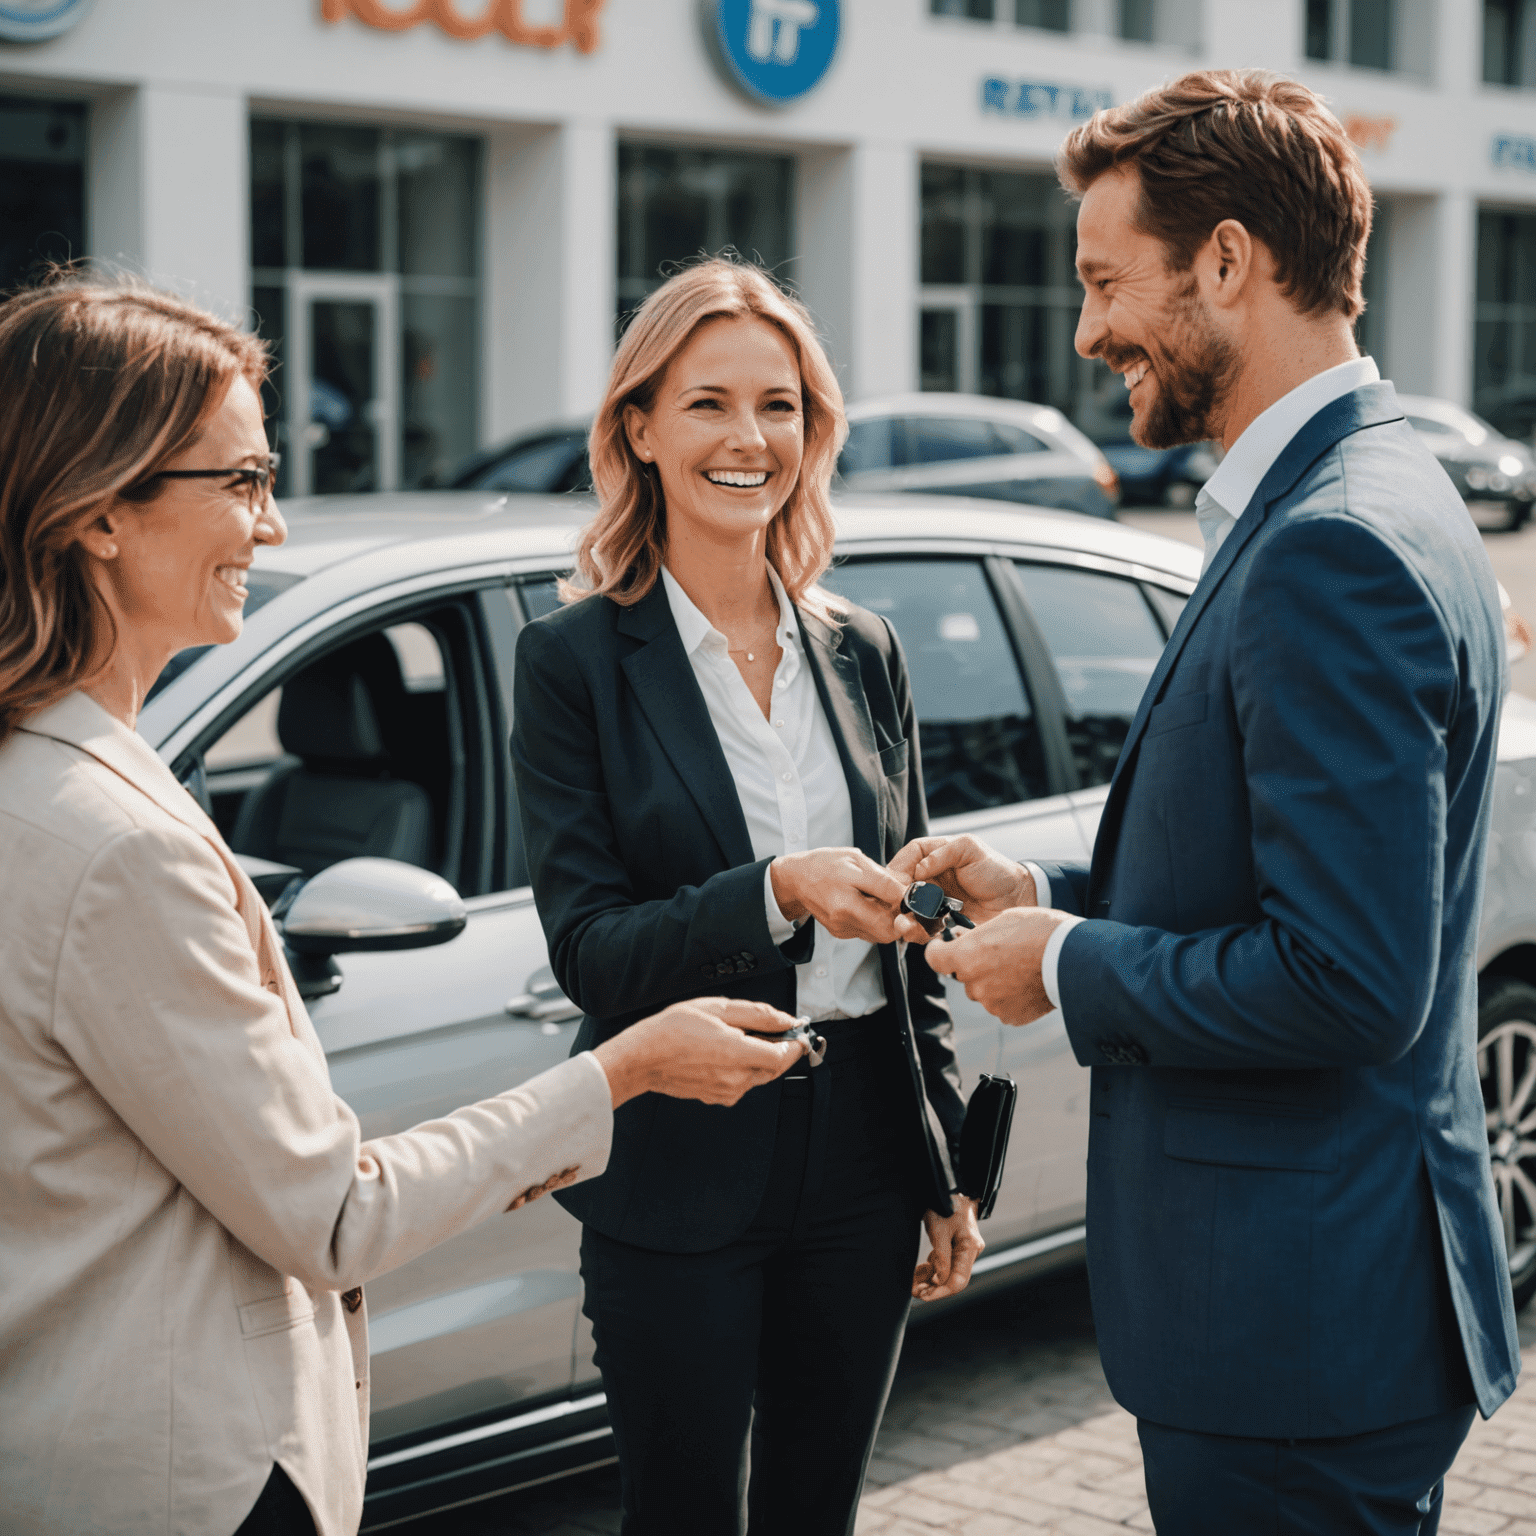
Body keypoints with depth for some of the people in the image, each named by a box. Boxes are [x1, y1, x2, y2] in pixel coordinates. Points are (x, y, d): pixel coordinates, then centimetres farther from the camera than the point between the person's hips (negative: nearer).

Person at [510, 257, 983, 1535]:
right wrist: (779, 893, -28)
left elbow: (910, 941, 12)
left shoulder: (861, 651, 7)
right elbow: (588, 950, -12)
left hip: (861, 1161, 4)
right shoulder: (575, 661, -7)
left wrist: (951, 1171, 10)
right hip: (681, 1176, -4)